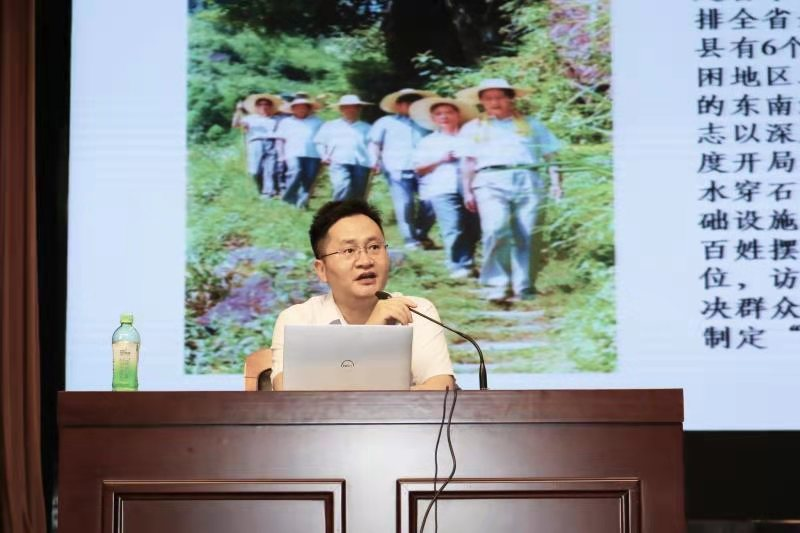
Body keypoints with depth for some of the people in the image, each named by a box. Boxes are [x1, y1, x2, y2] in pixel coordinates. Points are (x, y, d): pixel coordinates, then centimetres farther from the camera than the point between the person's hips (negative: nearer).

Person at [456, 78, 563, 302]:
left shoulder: (531, 124, 21)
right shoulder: (473, 128, 23)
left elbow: (550, 155, 16)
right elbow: (469, 161, 17)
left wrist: (555, 182, 4)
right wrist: (467, 191, 7)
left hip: (526, 180, 1)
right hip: (491, 181, -1)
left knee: (524, 237, -6)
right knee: (496, 230, -22)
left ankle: (522, 288, -1)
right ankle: (497, 284, -20)